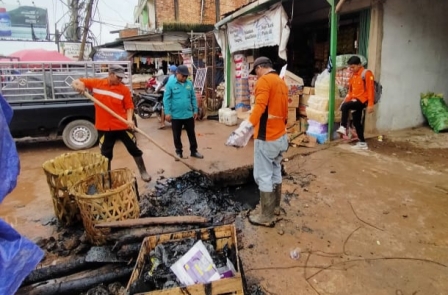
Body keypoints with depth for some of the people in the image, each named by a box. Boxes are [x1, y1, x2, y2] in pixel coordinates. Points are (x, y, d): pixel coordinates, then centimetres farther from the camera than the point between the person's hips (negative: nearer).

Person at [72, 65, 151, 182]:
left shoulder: (124, 89, -4)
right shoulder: (96, 83, -1)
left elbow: (129, 106, -3)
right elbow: (76, 82, 7)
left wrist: (129, 119, -21)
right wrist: (78, 85, -17)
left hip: (122, 126, -1)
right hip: (104, 127, 1)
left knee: (134, 149, 8)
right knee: (105, 154, 13)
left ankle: (143, 172, 26)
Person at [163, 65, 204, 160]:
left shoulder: (189, 84, 3)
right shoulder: (170, 84, -8)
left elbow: (193, 98, 10)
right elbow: (166, 99, -9)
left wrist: (195, 110, 10)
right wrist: (167, 113, -13)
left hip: (188, 115, 3)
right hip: (176, 115, -3)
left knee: (192, 134, 12)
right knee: (177, 135, 11)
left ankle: (194, 151, 26)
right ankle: (179, 152, 27)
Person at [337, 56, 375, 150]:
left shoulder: (367, 73, -9)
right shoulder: (353, 76, 15)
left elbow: (370, 89, -14)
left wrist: (370, 104, -20)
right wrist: (346, 101, 11)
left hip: (363, 100, -8)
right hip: (356, 100, 8)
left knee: (345, 106, -30)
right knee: (356, 122, 8)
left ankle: (343, 127, -21)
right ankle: (362, 143, 17)